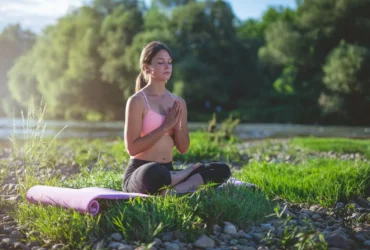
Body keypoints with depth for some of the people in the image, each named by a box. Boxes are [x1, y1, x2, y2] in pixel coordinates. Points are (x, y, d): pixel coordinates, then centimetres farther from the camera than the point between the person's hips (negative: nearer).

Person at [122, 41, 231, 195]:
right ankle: (191, 171, -12)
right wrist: (165, 127, -13)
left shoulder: (178, 102, 10)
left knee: (222, 170, -12)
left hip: (168, 171, 6)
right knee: (154, 174, -43)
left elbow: (183, 148, 10)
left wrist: (177, 126, -9)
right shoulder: (137, 101, -8)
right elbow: (132, 148, -14)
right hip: (140, 173, -5)